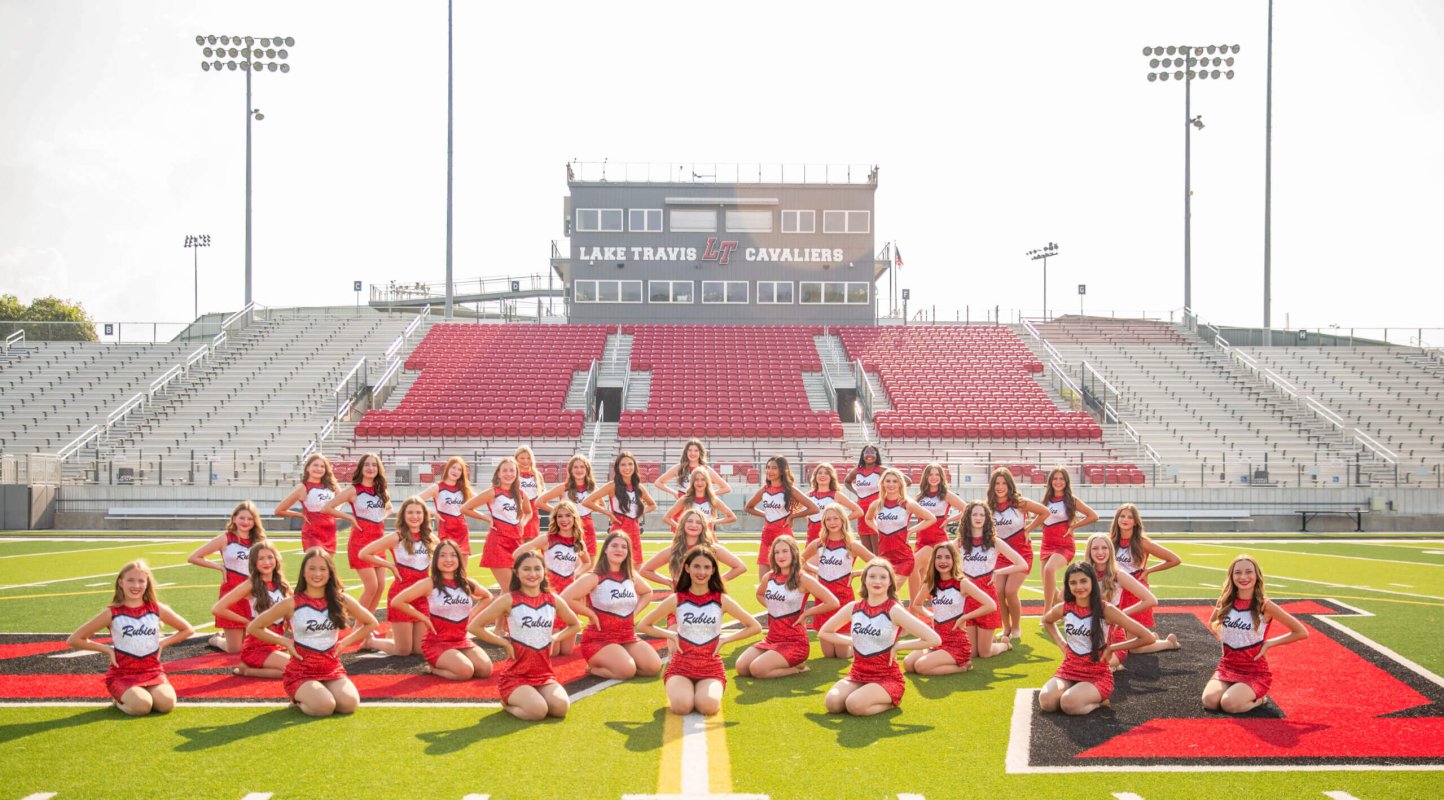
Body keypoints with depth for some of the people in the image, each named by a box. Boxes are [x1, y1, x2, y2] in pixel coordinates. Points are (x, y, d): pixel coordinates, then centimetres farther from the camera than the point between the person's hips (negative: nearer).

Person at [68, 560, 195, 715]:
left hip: (153, 672, 2)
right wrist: (107, 649, -6)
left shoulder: (157, 609, 3)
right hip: (123, 674, -2)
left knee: (166, 703, -28)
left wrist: (163, 643, 4)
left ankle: (143, 694, 6)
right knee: (142, 706, -32)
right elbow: (73, 640, 0)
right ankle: (120, 700, 3)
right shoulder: (112, 613, -4)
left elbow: (187, 629, 17)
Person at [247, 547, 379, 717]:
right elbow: (253, 628, -1)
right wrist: (285, 642, -7)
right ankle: (299, 698, 5)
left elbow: (371, 623, 14)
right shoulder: (292, 604, -8)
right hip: (301, 671, -3)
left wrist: (345, 643, 3)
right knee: (324, 707, -31)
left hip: (332, 669, 3)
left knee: (349, 704, -26)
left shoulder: (341, 600, 1)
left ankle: (322, 691, 8)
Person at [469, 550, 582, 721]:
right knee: (537, 711, -30)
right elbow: (474, 626, -7)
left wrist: (554, 639, 5)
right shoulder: (509, 600, -8)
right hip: (516, 675, -4)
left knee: (561, 707, -25)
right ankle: (508, 702, 6)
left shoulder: (553, 600, 4)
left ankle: (521, 699, 9)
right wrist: (504, 642, -10)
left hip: (545, 673, 4)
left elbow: (575, 625, 22)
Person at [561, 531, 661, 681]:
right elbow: (565, 599, -21)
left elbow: (648, 592, 31)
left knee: (654, 667, -17)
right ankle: (595, 668, -2)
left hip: (629, 638, 7)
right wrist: (591, 614, -15)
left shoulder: (631, 577, 9)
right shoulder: (594, 578, -12)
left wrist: (635, 611, 12)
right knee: (627, 671, -31)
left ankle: (615, 663, 8)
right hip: (599, 639, -6)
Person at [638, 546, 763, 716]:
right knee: (681, 706, -30)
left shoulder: (721, 600, 0)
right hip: (681, 666, 0)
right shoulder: (676, 600, -1)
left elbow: (755, 627, 5)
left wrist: (725, 639, -2)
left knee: (708, 706, -30)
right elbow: (643, 625, 8)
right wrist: (672, 635, -2)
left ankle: (704, 690, 8)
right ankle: (679, 688, 9)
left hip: (711, 668, 0)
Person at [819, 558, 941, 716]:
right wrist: (852, 641, 3)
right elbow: (824, 633, 17)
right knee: (832, 703, -24)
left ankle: (891, 701, -2)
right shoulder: (853, 608, 2)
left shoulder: (894, 611, -11)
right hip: (857, 675, 4)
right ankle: (862, 693, 5)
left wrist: (898, 645, -12)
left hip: (887, 677, -4)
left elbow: (934, 639, -18)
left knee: (855, 705, -32)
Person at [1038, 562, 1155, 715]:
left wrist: (1111, 648, -8)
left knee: (1069, 704, -32)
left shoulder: (1106, 610, -14)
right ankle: (1077, 691, 5)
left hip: (1097, 674, -4)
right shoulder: (1063, 609, -2)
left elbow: (1148, 638, -14)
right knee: (1046, 701, -26)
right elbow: (1047, 621, 26)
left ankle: (1099, 700, 1)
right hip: (1069, 669, 4)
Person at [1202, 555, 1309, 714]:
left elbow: (1302, 632, -6)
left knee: (1229, 704, -30)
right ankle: (1235, 689, 7)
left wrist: (1269, 643, -7)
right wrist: (1222, 639, 7)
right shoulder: (1225, 602, 1)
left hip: (1255, 671, -4)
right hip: (1227, 666, 4)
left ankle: (1259, 698, 2)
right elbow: (1211, 623, 24)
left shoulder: (1265, 606, -11)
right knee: (1209, 701, -25)